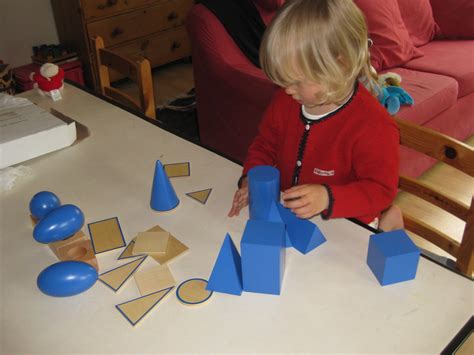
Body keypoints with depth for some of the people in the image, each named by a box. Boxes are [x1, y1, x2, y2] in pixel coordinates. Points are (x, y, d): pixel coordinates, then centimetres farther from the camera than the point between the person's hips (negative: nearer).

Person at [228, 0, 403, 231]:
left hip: (346, 227, -5)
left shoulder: (373, 126, -23)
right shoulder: (285, 101, -4)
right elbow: (265, 144, 10)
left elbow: (380, 189, -18)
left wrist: (327, 198, -32)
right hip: (288, 212, 6)